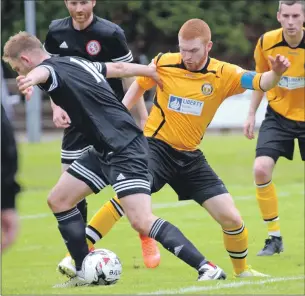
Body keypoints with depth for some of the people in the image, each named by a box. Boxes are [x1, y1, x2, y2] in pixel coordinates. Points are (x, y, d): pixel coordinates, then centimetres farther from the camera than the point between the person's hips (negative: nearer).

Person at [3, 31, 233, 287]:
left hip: (125, 151, -11)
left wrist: (30, 80, -64)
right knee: (58, 201, 11)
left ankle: (207, 269, -16)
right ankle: (85, 273, 16)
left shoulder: (55, 68, -14)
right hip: (105, 150, 11)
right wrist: (153, 71, 43)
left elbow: (43, 71, -41)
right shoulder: (75, 63, 14)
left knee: (142, 221, -19)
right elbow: (119, 68, 27)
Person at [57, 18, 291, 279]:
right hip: (156, 146, -3)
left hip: (191, 156, 3)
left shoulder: (223, 75, -9)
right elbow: (139, 85, 11)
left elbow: (260, 83, -23)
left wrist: (275, 73, -44)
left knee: (231, 218, -1)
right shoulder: (163, 64, -8)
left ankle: (242, 270, 26)